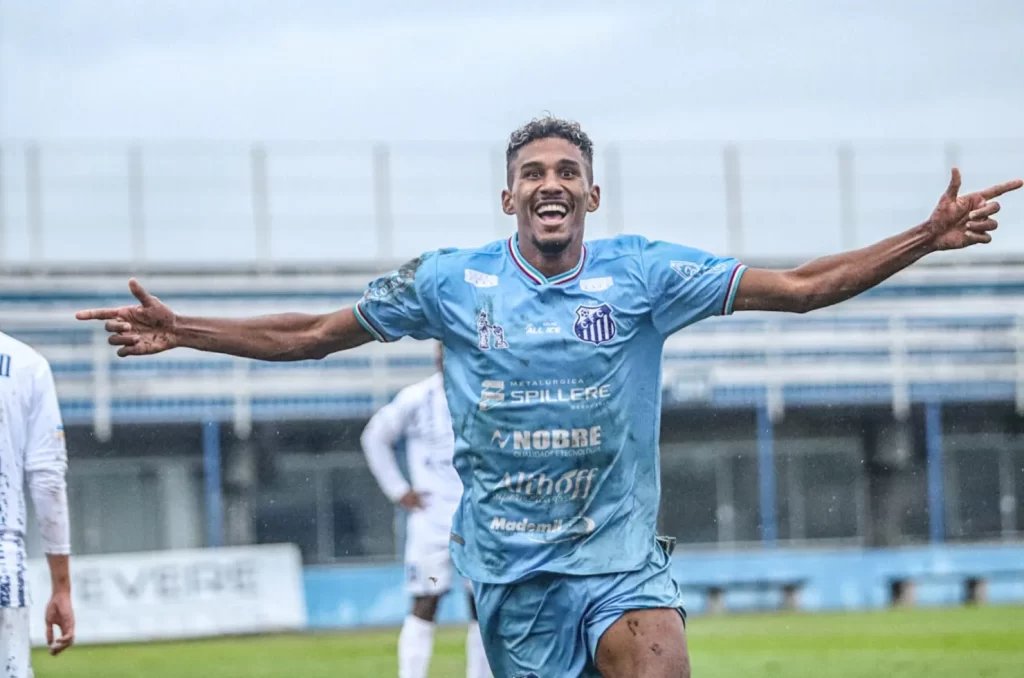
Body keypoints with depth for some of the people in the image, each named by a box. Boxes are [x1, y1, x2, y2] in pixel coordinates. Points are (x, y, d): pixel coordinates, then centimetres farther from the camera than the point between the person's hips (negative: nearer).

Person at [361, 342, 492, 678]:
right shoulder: (416, 398, -5)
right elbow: (375, 439, 8)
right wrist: (399, 490, 3)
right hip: (431, 517, -2)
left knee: (481, 607, 4)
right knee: (424, 606, -7)